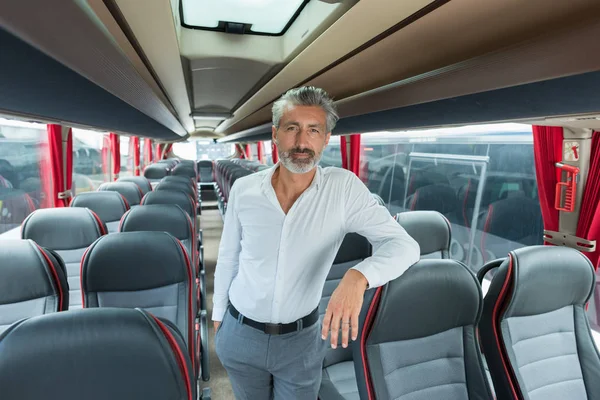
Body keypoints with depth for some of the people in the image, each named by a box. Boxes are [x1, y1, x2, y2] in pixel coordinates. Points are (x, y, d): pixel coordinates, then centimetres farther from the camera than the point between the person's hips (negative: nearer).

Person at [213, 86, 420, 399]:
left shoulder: (344, 188, -18)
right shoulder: (243, 189, -11)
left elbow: (403, 244, -21)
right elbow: (228, 257, 1)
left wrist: (358, 276, -40)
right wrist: (218, 315, 9)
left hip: (302, 339, -1)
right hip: (240, 333, 2)